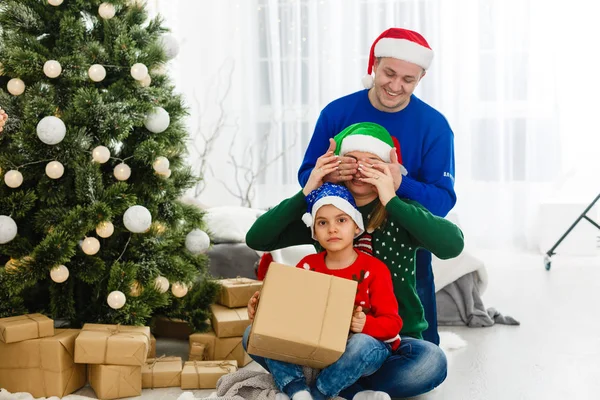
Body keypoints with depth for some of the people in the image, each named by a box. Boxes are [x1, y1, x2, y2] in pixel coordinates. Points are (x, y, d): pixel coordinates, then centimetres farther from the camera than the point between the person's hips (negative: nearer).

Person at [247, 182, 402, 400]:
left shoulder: (374, 269, -8)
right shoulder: (307, 265, 5)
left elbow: (392, 323, -11)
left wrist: (366, 324, -33)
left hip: (364, 344, -3)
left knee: (363, 344, -39)